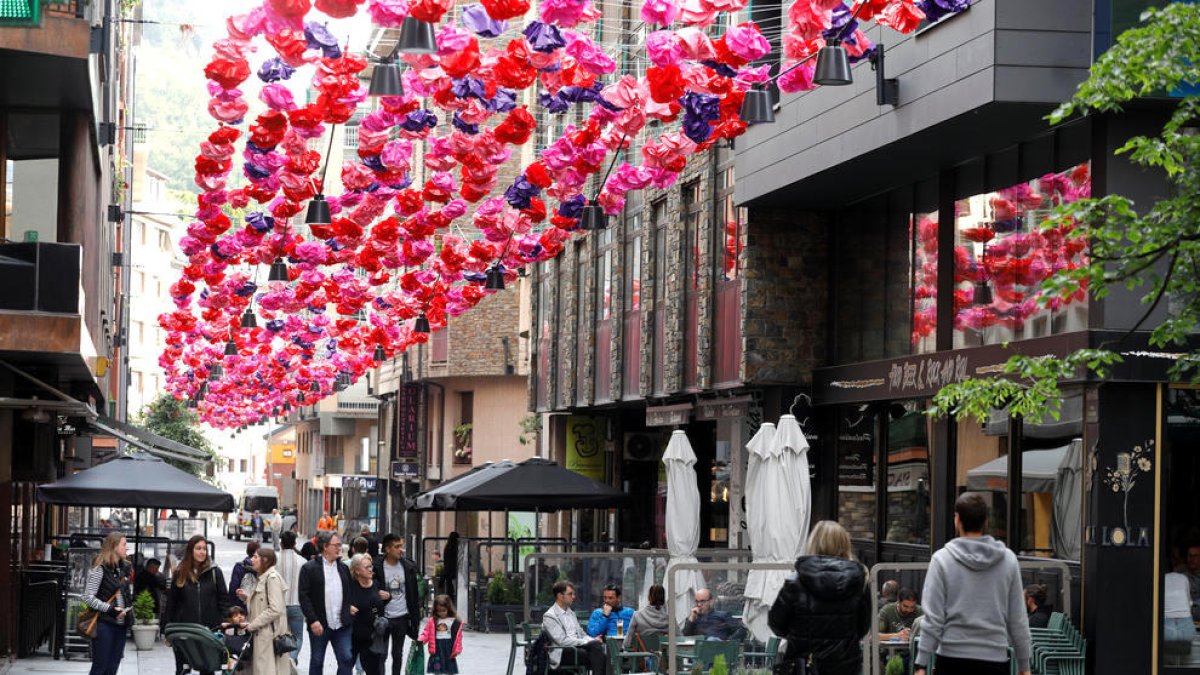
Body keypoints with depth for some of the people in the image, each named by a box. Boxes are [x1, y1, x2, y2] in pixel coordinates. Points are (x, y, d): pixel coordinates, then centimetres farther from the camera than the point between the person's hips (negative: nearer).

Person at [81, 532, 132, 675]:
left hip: (120, 625, 7)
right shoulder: (99, 569, -10)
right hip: (104, 624, -7)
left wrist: (128, 608, 9)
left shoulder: (124, 568, 12)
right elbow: (88, 597, -14)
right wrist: (110, 609, -18)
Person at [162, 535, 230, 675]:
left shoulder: (214, 572, 2)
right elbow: (171, 602, 7)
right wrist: (168, 628, 4)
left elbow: (224, 599, 2)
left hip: (209, 629, -1)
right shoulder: (180, 573, 5)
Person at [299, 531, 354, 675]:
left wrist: (348, 612, 4)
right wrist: (313, 620, -17)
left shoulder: (343, 568, 11)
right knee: (316, 662, 8)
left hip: (341, 625, 4)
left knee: (346, 660, -4)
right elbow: (303, 596, -10)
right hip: (319, 625, -4)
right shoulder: (309, 568, -5)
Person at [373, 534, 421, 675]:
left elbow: (415, 595, 7)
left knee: (398, 654, 11)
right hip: (383, 617, -3)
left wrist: (416, 618, 4)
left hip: (402, 618, 3)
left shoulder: (408, 567, 2)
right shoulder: (377, 568, -9)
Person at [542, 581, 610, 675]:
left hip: (578, 647, 7)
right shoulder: (549, 616, -4)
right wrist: (587, 642, -15)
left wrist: (593, 640, 0)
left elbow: (582, 634, 24)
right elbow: (562, 641, -13)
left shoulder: (570, 613, 23)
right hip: (562, 654, -7)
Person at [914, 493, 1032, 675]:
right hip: (994, 659, 1)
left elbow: (933, 618, -7)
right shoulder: (1008, 560, 4)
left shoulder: (943, 559, -3)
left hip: (953, 660, -1)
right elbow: (1018, 620, 6)